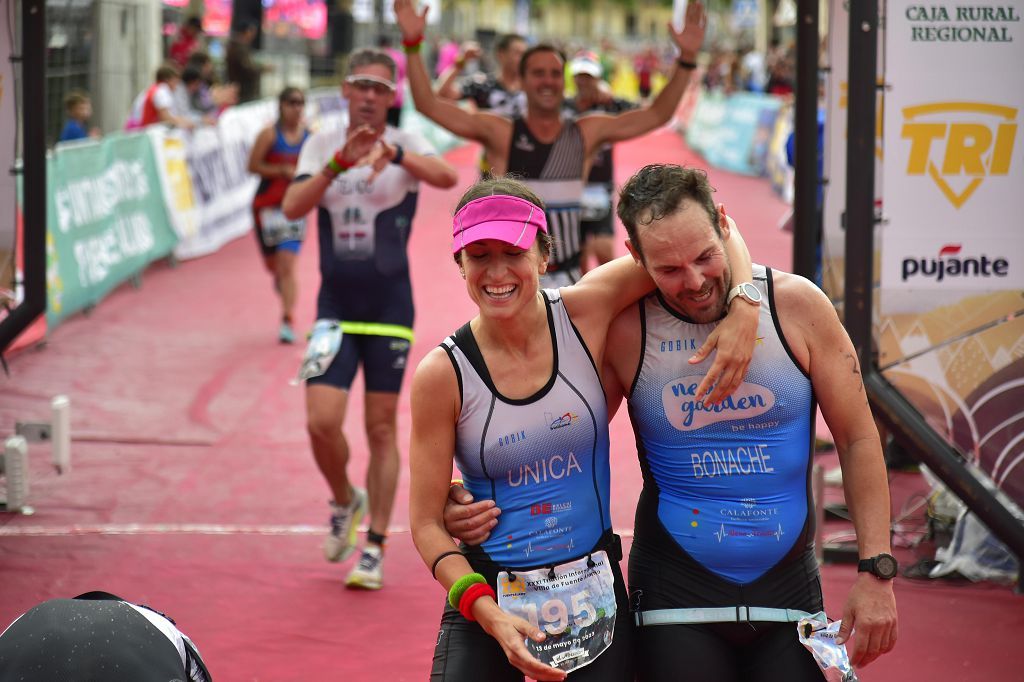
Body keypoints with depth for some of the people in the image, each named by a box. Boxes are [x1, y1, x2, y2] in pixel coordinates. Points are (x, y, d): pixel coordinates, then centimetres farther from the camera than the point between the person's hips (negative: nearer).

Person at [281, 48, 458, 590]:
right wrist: (339, 163, -25)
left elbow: (446, 176, -27)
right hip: (334, 307, 2)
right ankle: (344, 501, 22)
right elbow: (291, 207, -11)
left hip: (389, 308, -2)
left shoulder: (405, 144, -5)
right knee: (321, 422, -8)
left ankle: (374, 549, 10)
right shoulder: (322, 145, 4)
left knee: (381, 429, 2)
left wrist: (394, 154, -46)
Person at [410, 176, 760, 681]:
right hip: (487, 595, -1)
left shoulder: (586, 314, -7)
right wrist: (490, 615, -20)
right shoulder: (442, 374, -11)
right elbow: (427, 523, -8)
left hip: (592, 596, 2)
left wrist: (744, 312, -17)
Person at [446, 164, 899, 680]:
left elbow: (857, 439, 1)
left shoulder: (796, 305, -6)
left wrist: (876, 571, -4)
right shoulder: (622, 330, -7)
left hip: (788, 595, 1)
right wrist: (473, 500, -14)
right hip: (675, 599, -1)